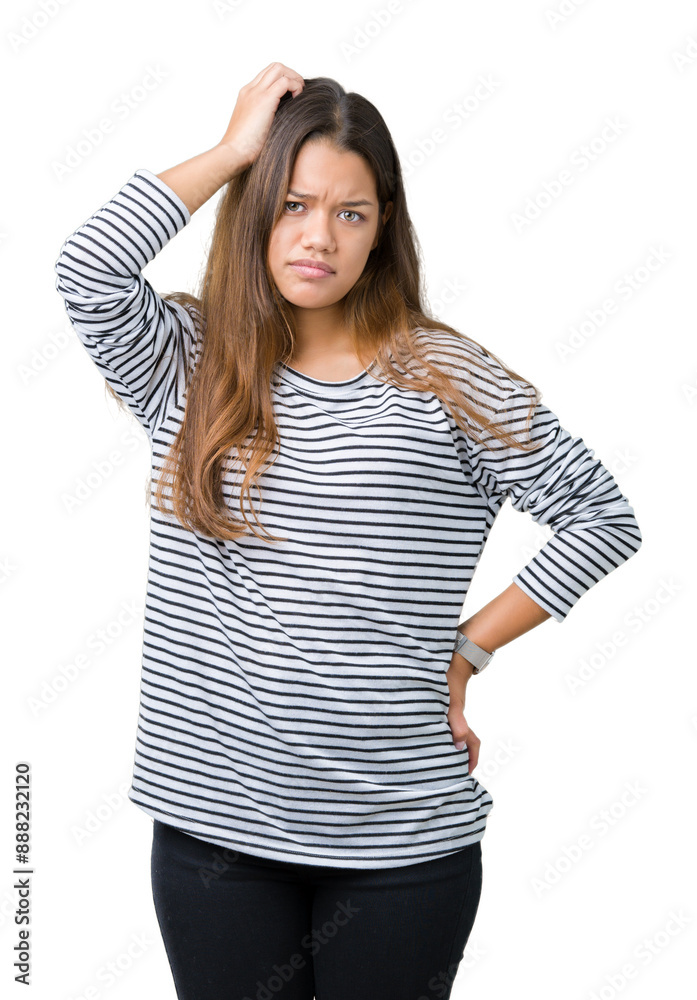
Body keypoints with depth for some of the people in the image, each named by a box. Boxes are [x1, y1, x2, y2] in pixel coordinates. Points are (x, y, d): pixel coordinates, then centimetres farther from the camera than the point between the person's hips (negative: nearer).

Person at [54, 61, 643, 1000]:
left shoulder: (450, 379, -1)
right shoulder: (189, 364, 3)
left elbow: (604, 515, 2)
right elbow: (89, 268, -16)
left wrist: (466, 648, -2)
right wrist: (235, 148, -6)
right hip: (213, 823, 1)